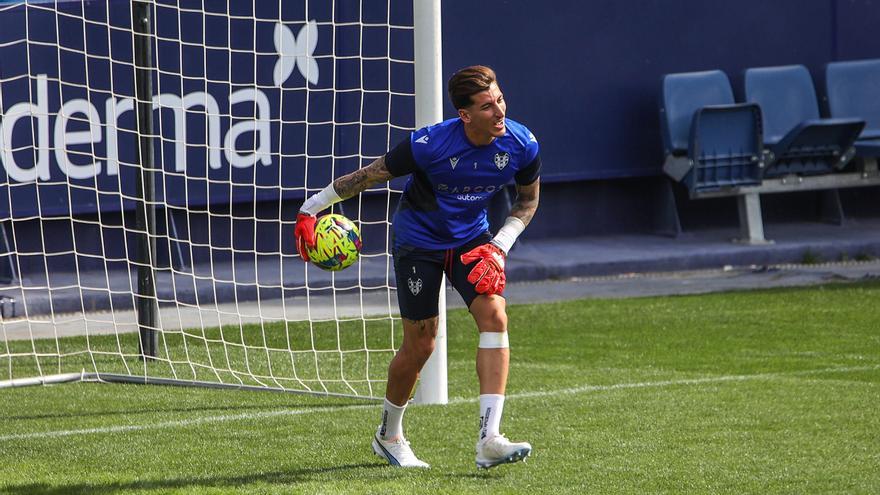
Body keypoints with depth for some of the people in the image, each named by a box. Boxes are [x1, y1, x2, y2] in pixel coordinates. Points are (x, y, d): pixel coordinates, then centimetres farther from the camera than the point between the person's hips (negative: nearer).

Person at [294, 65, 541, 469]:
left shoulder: (521, 145, -17)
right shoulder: (429, 144, -29)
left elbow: (528, 200, 2)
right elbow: (370, 175, -16)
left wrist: (499, 246, -11)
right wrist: (312, 207, -10)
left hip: (472, 239, 3)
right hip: (418, 241, -3)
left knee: (494, 316, -19)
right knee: (420, 344, -1)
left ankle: (489, 440, -23)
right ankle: (388, 435, 27)